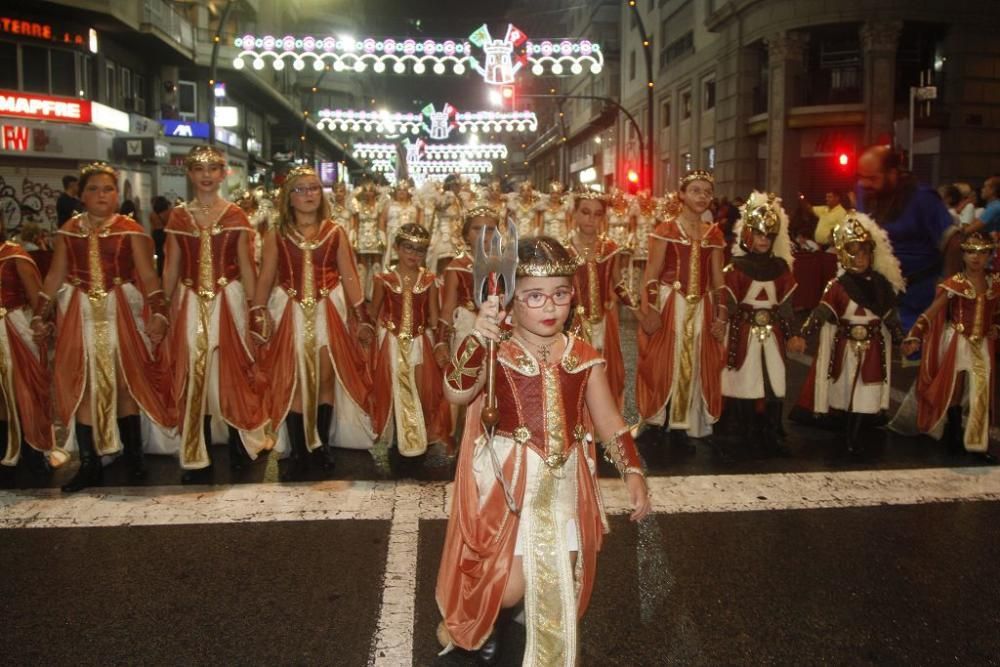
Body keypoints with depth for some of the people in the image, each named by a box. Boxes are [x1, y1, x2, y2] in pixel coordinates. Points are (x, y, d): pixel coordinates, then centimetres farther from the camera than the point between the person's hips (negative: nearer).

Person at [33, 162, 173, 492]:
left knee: (125, 381, 2)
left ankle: (133, 456, 15)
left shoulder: (131, 229, -1)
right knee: (82, 385, 2)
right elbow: (55, 276, 10)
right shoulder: (68, 230, 9)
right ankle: (89, 464, 8)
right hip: (80, 315, 3)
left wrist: (158, 312, -17)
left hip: (122, 312, -3)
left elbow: (148, 275, -7)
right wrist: (41, 315, 7)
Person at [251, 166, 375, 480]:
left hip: (329, 312, 1)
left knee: (327, 378, 5)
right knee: (292, 382, 0)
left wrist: (362, 316, -3)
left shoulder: (336, 232, 3)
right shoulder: (276, 234, 3)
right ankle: (297, 452, 8)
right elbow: (265, 278, 2)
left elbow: (349, 277, 1)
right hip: (289, 314, 0)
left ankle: (323, 443, 21)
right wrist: (258, 317, -5)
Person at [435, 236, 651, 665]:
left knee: (558, 585, 15)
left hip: (563, 485, 4)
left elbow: (609, 423, 6)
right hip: (508, 483, -4)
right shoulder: (497, 353, -13)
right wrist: (476, 340, -45)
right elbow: (456, 393, -32)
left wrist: (633, 473, -2)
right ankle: (470, 625, 32)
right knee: (511, 584, -5)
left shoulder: (583, 357, 0)